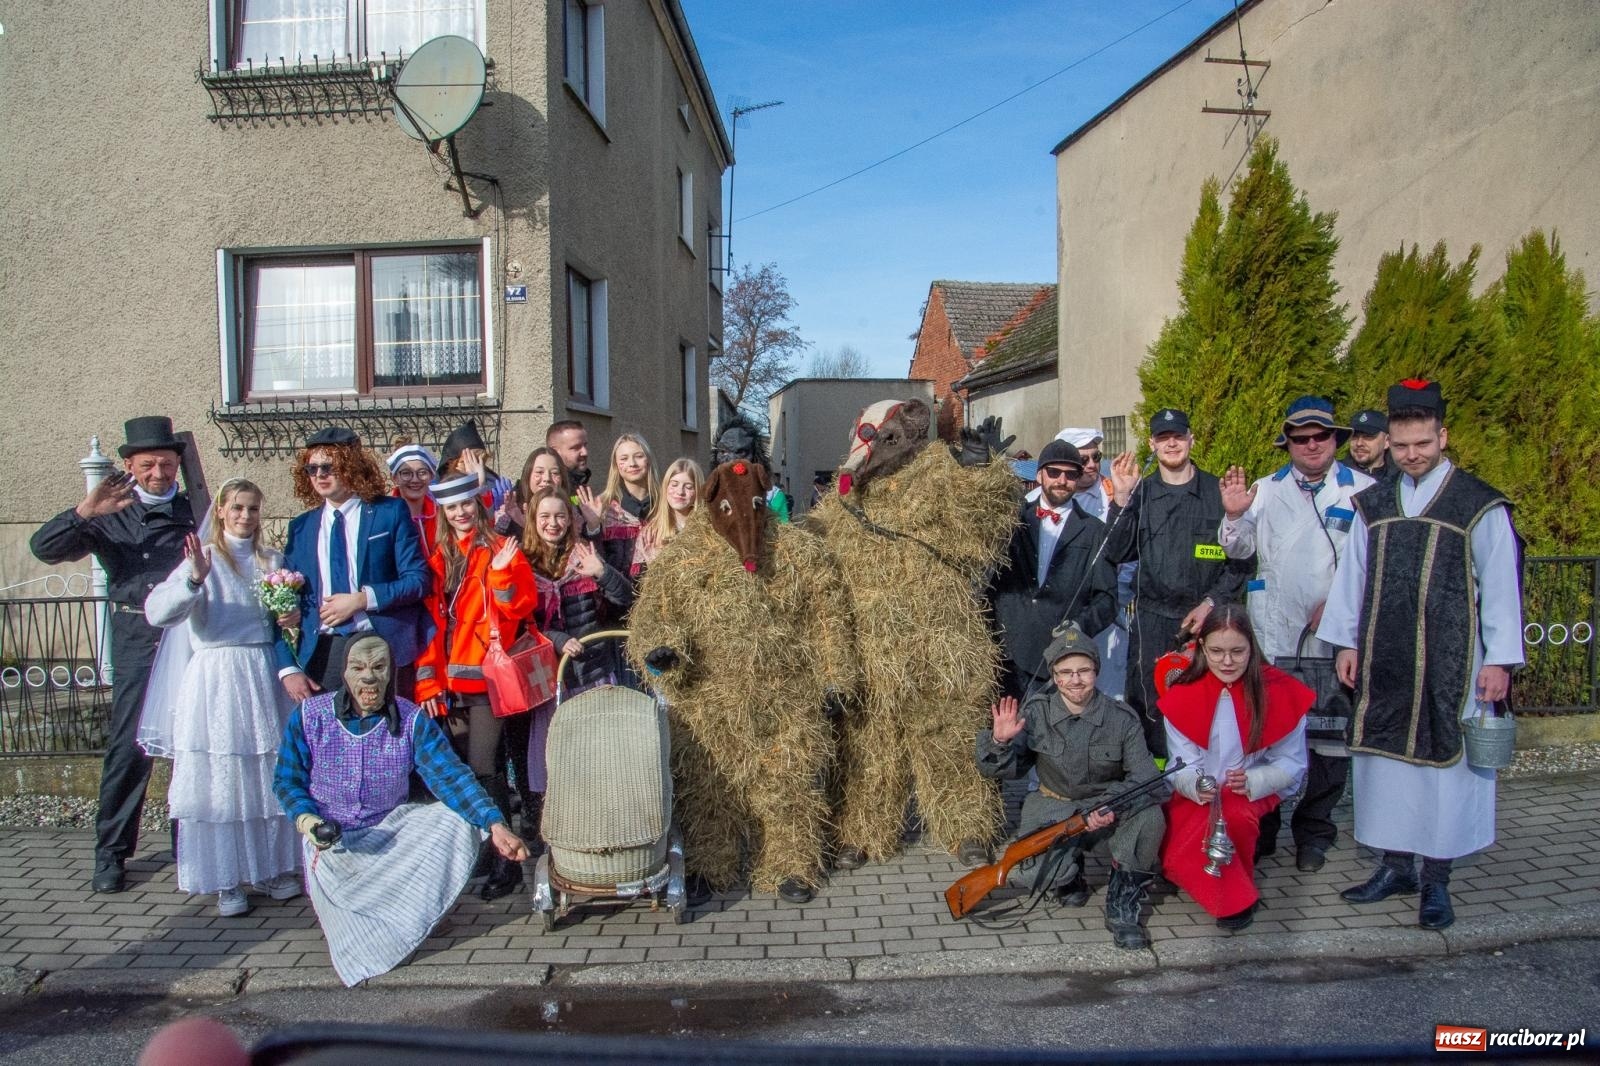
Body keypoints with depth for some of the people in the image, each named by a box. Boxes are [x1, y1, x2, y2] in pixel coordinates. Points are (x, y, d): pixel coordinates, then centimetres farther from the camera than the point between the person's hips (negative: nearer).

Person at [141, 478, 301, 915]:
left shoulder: (273, 561, 11)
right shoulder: (204, 558, -2)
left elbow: (290, 612, 22)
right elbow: (156, 612, -15)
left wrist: (293, 618, -2)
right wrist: (194, 579, -32)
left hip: (265, 675, 4)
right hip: (216, 678, -4)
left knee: (272, 774, 7)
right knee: (219, 778, 1)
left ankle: (274, 866, 20)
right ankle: (226, 880, 11)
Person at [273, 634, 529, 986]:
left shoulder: (412, 720, -11)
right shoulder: (309, 716, -11)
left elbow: (451, 775, -20)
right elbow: (286, 780, -1)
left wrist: (495, 824, -33)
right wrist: (307, 819, -22)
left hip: (392, 828, 2)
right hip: (330, 838, -2)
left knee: (455, 820, -24)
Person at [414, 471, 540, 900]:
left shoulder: (502, 550, 0)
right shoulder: (437, 558, 13)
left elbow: (522, 606, -8)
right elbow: (429, 620, 12)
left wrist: (502, 573, -23)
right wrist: (427, 678, 5)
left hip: (487, 677, -5)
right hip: (449, 683, 5)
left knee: (484, 769, -8)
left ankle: (506, 859, 0)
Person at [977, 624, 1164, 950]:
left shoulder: (1122, 719, -8)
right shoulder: (1035, 712, -7)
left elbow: (1145, 778, -17)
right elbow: (994, 770, -4)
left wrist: (1115, 806, -36)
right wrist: (999, 741, -27)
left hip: (1107, 813, 0)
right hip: (1053, 813, 0)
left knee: (1150, 816, -32)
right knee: (1026, 875, -27)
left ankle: (1123, 905, -8)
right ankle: (1070, 873, 12)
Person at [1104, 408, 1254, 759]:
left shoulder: (1220, 492, 5)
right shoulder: (1139, 493, 10)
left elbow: (1243, 559, 3)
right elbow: (1118, 553, 0)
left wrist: (1211, 603, -6)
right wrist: (1121, 499, -8)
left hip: (1207, 618, -1)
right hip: (1152, 620, 1)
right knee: (1148, 703, -1)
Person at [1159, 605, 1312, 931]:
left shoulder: (1279, 692, -11)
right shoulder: (1183, 696, -9)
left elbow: (1293, 763, -6)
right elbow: (1182, 766, -8)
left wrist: (1252, 782, -25)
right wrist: (1196, 785, -33)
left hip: (1256, 791, -1)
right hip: (1197, 795, 1)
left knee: (1234, 814, -36)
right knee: (1174, 860, -21)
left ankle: (1235, 887, -9)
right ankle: (1237, 901, 6)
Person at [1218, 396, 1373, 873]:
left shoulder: (1364, 490, 1)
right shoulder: (1267, 489, 9)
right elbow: (1239, 550, 6)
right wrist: (1234, 516, -12)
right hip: (1273, 629, 2)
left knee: (1333, 729, 5)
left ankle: (1313, 833, 20)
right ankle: (1260, 830, 16)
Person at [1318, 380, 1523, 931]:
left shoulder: (1480, 506, -4)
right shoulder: (1374, 504, 7)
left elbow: (1500, 587, -3)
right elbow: (1352, 577, 12)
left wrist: (1499, 659, -6)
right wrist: (1347, 643, 10)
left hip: (1450, 665, -4)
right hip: (1384, 662, 4)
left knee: (1445, 760, 2)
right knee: (1386, 757, 9)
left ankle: (1436, 879, 15)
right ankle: (1396, 865, 23)